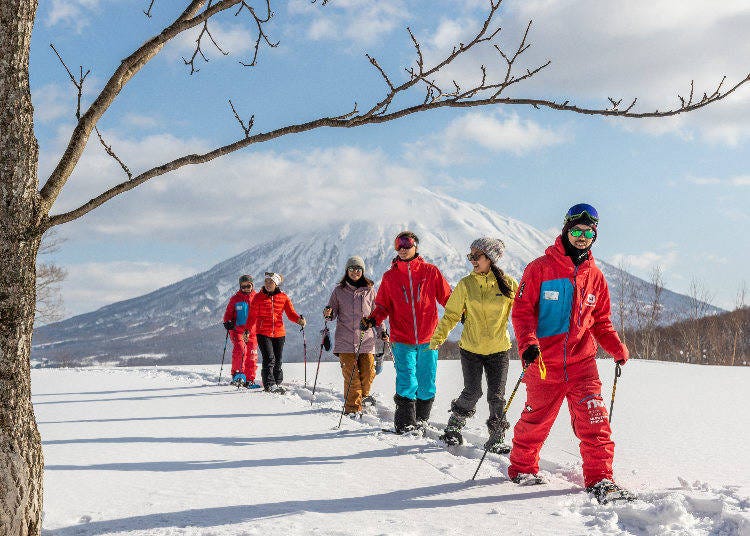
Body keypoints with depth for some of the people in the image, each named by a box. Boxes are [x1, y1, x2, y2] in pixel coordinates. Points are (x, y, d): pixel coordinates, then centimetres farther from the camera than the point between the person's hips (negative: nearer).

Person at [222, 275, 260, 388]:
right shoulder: (235, 299, 6)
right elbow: (228, 313, 10)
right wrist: (227, 322, -8)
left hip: (252, 331, 2)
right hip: (237, 330, -2)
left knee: (252, 356, 2)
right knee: (240, 350, -24)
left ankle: (249, 380, 11)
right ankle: (237, 374, -16)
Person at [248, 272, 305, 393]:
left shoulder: (283, 298, 5)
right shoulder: (258, 298, 1)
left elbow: (291, 313, 2)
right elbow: (253, 316, 2)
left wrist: (299, 319, -17)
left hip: (279, 333, 3)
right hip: (263, 333, -3)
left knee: (278, 360, 10)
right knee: (269, 359, -14)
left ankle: (277, 383, 23)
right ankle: (270, 384, -11)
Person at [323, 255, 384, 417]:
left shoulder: (370, 290, 8)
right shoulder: (339, 290, 8)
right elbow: (333, 311, 12)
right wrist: (328, 314, -11)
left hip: (366, 340, 1)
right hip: (345, 340, -1)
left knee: (368, 373, -3)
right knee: (351, 376, -5)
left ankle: (363, 395, 27)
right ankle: (353, 407, 5)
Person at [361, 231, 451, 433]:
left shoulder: (430, 271, 5)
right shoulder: (390, 276, 9)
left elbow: (447, 298, 8)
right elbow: (383, 306, 12)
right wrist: (373, 319, -7)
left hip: (428, 339, 0)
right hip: (402, 340, 0)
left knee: (426, 383, 5)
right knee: (407, 382, -9)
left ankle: (421, 419, 21)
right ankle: (405, 423, -1)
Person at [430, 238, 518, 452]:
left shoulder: (508, 284, -2)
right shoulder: (465, 285, -1)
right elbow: (451, 314, 2)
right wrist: (438, 338, -6)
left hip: (498, 350, 0)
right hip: (471, 348, 0)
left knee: (497, 396, -2)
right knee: (472, 393, -4)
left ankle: (496, 440, 12)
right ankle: (453, 427, 20)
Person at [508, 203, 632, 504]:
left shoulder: (594, 276, 11)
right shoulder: (541, 268, -1)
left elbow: (600, 322, 17)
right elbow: (522, 309, -4)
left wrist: (617, 348, 1)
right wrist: (527, 343, -19)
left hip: (582, 362, 3)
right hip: (544, 362, -3)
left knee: (594, 420, -8)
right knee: (536, 420, 9)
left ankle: (599, 478, 0)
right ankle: (522, 467, 31)